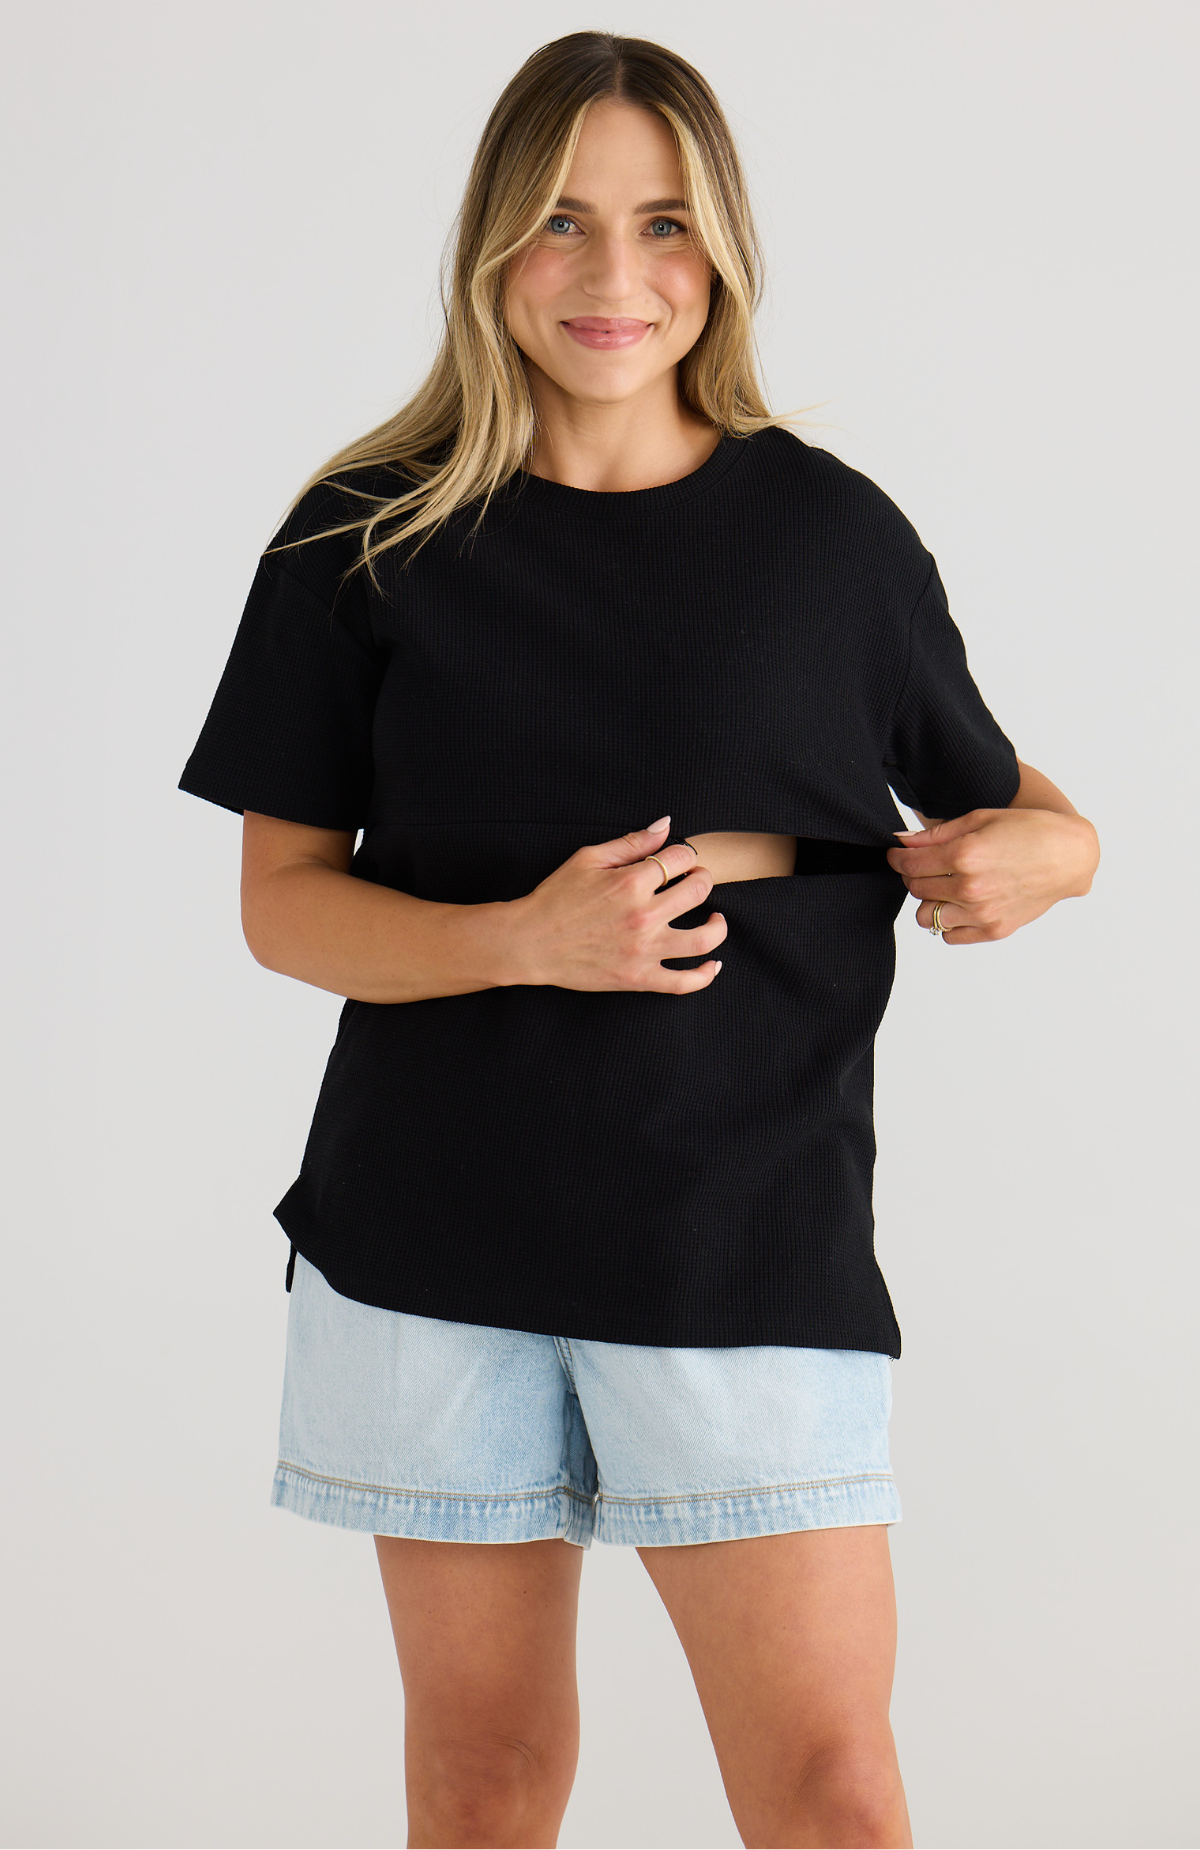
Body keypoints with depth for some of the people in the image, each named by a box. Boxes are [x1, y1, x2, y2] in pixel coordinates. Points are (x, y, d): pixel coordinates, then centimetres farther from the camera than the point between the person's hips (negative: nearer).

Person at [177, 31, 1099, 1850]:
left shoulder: (831, 534, 1)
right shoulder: (371, 538, 1)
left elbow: (993, 794, 13)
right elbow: (283, 896, 0)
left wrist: (1050, 849, -12)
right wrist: (526, 941, -18)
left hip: (752, 1237, -1)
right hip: (440, 1238, 1)